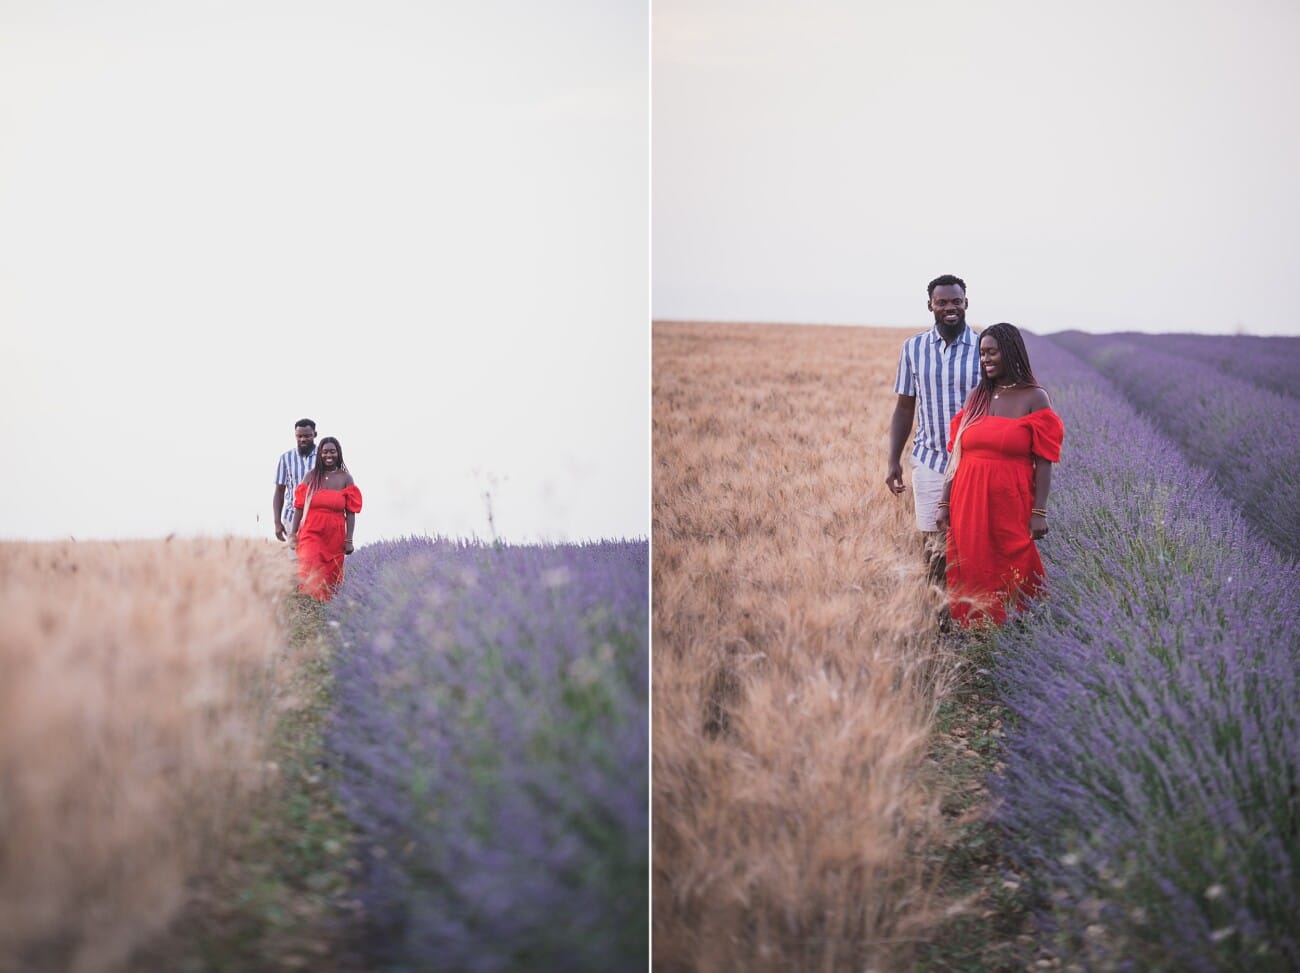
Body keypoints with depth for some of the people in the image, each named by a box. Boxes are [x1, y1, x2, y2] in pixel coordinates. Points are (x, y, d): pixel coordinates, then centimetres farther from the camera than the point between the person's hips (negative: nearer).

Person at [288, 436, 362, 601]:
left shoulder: (345, 478, 4)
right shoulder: (311, 476, 5)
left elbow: (351, 512, 1)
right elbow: (299, 507, 5)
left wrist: (349, 540, -4)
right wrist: (293, 533, 1)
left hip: (335, 537, 1)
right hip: (311, 533, -1)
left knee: (331, 577, 4)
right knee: (309, 574, -17)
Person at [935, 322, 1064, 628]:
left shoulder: (1034, 398, -2)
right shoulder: (976, 397, 11)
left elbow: (1044, 463, -5)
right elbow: (956, 455, 10)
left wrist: (1040, 512, -11)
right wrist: (944, 503, 5)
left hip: (1010, 505, -4)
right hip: (969, 502, 4)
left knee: (1011, 578, -1)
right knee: (972, 577, 6)